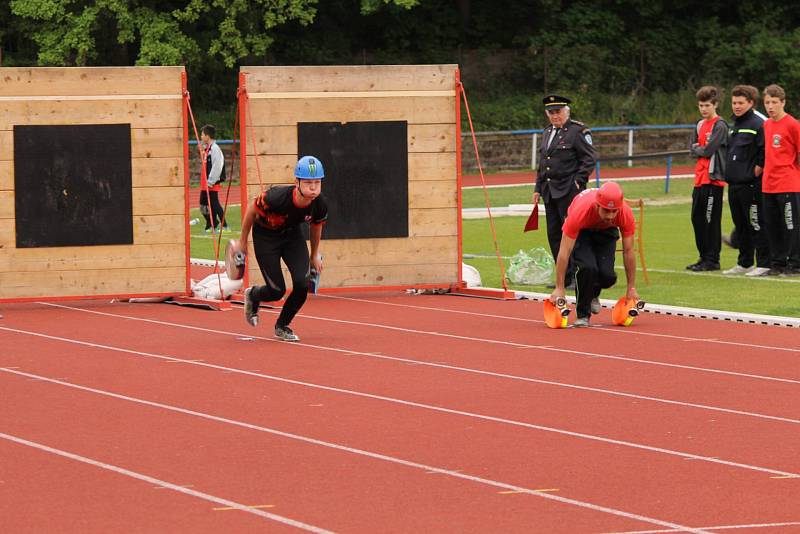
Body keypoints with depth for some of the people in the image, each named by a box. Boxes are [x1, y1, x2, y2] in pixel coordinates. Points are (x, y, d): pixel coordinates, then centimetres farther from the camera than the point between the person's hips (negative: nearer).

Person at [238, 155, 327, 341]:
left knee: (303, 284, -14)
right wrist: (242, 242, -5)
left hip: (292, 235, 4)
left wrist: (315, 255, 15)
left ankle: (282, 326, 14)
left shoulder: (320, 205, -24)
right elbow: (252, 210, -16)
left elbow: (316, 225, 1)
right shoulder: (277, 198, -37)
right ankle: (252, 295, 33)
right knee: (277, 291, -6)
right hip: (265, 236, -4)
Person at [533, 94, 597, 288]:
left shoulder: (578, 131, -5)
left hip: (569, 191, -8)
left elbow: (590, 158, -7)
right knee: (554, 235, 7)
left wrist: (578, 182, -15)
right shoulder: (547, 132, 18)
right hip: (550, 192, 8)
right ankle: (564, 277, 12)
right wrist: (538, 189, 18)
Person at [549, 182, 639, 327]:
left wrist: (631, 288, -14)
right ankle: (582, 315, -8)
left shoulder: (626, 214, -34)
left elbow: (628, 251, -21)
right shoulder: (580, 212, -42)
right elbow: (564, 251, -35)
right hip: (581, 231, -3)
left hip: (606, 231, 3)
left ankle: (593, 293, 22)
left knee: (607, 275, -16)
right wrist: (559, 289, -33)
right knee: (587, 267, -28)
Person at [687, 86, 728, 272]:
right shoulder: (700, 125, 16)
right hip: (700, 178, 8)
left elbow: (708, 150, -15)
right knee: (697, 218, 11)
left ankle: (712, 260, -1)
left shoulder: (720, 126, -9)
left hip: (713, 179, -8)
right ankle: (704, 257, 20)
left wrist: (699, 149, 2)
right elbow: (693, 148, 11)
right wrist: (701, 149, -7)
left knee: (711, 220, -5)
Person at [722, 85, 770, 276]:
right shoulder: (734, 125, 17)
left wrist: (757, 170, -13)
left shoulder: (758, 123, -11)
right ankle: (744, 263, 23)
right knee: (741, 225, 14)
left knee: (756, 225, -6)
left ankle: (763, 264, -2)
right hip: (733, 185, 9)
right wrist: (729, 172, 15)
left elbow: (765, 152, -16)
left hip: (751, 185, -9)